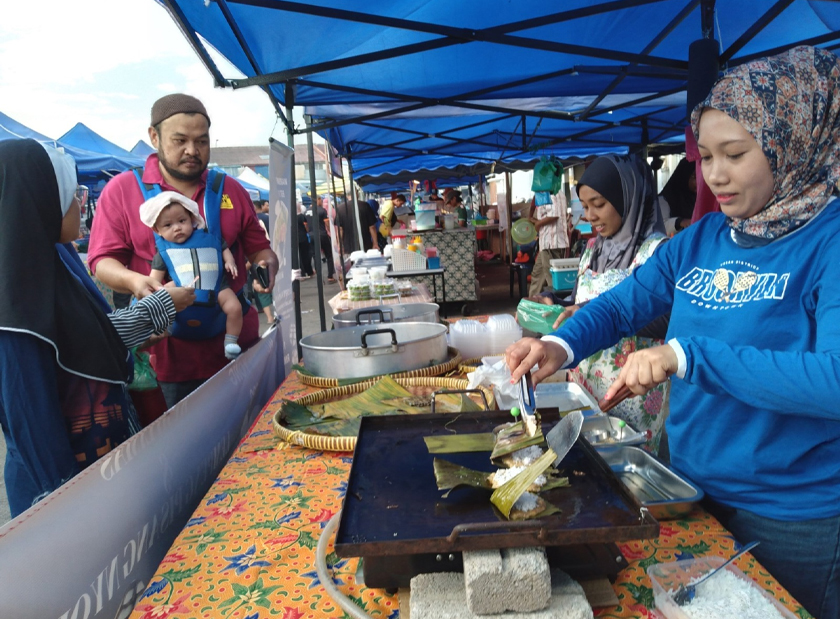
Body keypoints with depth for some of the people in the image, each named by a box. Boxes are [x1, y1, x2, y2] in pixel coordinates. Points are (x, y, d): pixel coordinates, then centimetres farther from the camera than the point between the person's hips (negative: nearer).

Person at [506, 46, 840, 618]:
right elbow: (621, 306, 2)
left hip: (794, 517, -5)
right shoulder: (700, 240, 1)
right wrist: (562, 345, -17)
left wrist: (687, 356, -33)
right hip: (693, 490, 6)